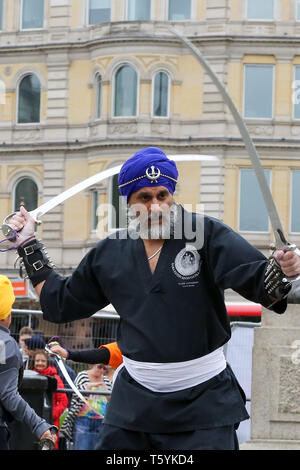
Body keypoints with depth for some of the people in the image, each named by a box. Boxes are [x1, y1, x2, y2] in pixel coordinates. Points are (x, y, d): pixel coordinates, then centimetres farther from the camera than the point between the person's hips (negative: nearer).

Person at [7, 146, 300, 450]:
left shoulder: (207, 234, -8)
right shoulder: (109, 254, 4)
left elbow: (258, 281, -19)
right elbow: (57, 302, 17)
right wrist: (29, 245, 14)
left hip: (203, 402, -3)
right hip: (133, 399, 3)